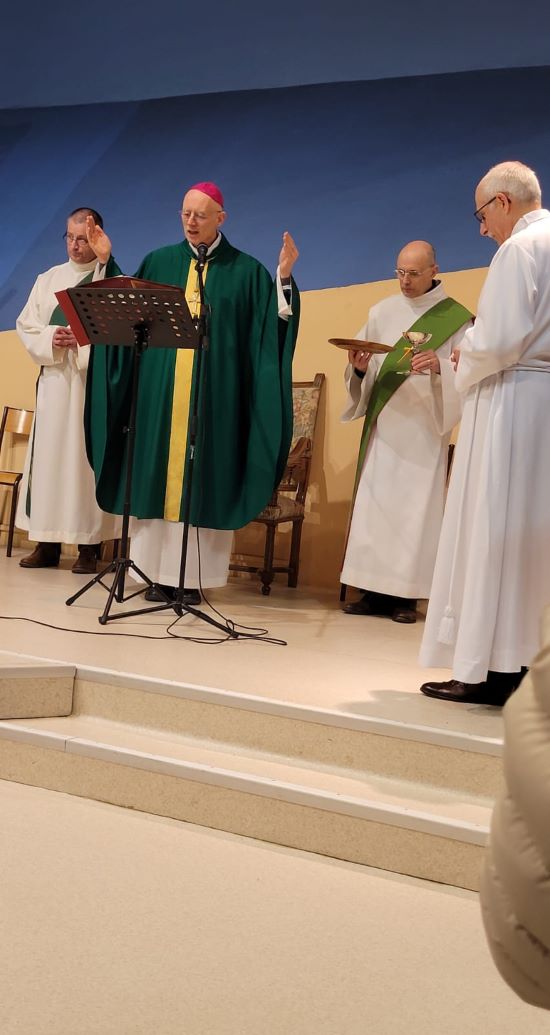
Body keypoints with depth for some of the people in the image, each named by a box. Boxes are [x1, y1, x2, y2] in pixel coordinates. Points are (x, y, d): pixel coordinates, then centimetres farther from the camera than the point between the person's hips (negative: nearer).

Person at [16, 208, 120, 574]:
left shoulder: (115, 279, 2)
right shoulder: (48, 279, 15)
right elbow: (25, 325, 10)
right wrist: (50, 338, -9)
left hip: (94, 381, -4)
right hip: (54, 380, 4)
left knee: (87, 458, -5)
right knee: (49, 457, 3)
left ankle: (89, 545, -1)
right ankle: (48, 542, 10)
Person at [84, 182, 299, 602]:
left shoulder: (245, 270, 5)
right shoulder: (158, 262, 12)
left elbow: (274, 321, -1)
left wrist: (284, 278, -13)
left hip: (215, 393, -2)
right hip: (162, 388, 3)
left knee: (204, 476, -3)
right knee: (159, 471, 1)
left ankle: (193, 576, 2)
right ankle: (159, 573, 7)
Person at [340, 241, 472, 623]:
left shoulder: (456, 318, 1)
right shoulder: (382, 312, 11)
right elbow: (363, 368, 12)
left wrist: (439, 366, -23)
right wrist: (359, 367, -11)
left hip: (424, 430, -3)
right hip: (382, 425, 3)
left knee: (415, 507, -5)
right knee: (373, 503, 0)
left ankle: (406, 594, 1)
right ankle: (375, 591, 6)